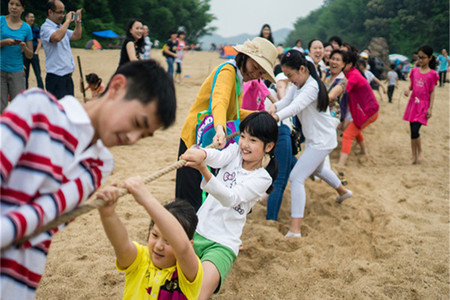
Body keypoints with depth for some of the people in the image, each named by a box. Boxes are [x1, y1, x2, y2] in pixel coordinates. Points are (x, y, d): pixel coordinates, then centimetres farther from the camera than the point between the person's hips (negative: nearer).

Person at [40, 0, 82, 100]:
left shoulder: (61, 27, 17)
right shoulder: (46, 27, -11)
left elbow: (76, 36, 24)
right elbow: (56, 37, -30)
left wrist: (78, 21, 11)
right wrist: (67, 21, -20)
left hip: (67, 76, 9)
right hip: (56, 77, -9)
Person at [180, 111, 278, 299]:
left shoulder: (263, 178, -7)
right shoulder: (235, 152, 5)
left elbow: (230, 198, -23)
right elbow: (218, 157, -19)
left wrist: (205, 172, -39)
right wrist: (202, 154, -43)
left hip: (223, 243, -4)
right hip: (197, 230, 5)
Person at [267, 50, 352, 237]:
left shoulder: (312, 87, -25)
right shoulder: (298, 84, 4)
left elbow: (296, 107, -41)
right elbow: (286, 100, -9)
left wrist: (276, 117, -57)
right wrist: (274, 107, -32)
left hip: (322, 140, -10)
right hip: (313, 139, 10)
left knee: (296, 177, -17)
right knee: (316, 169, 34)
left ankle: (295, 230, -19)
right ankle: (343, 191, 63)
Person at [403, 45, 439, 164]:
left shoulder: (432, 74, -5)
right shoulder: (414, 71, 6)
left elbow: (432, 92, -3)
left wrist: (430, 108, -7)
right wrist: (407, 88, -8)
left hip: (423, 106, -4)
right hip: (413, 104, 4)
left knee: (415, 131, -14)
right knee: (412, 131, 6)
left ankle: (420, 152, 10)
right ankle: (414, 157, 17)